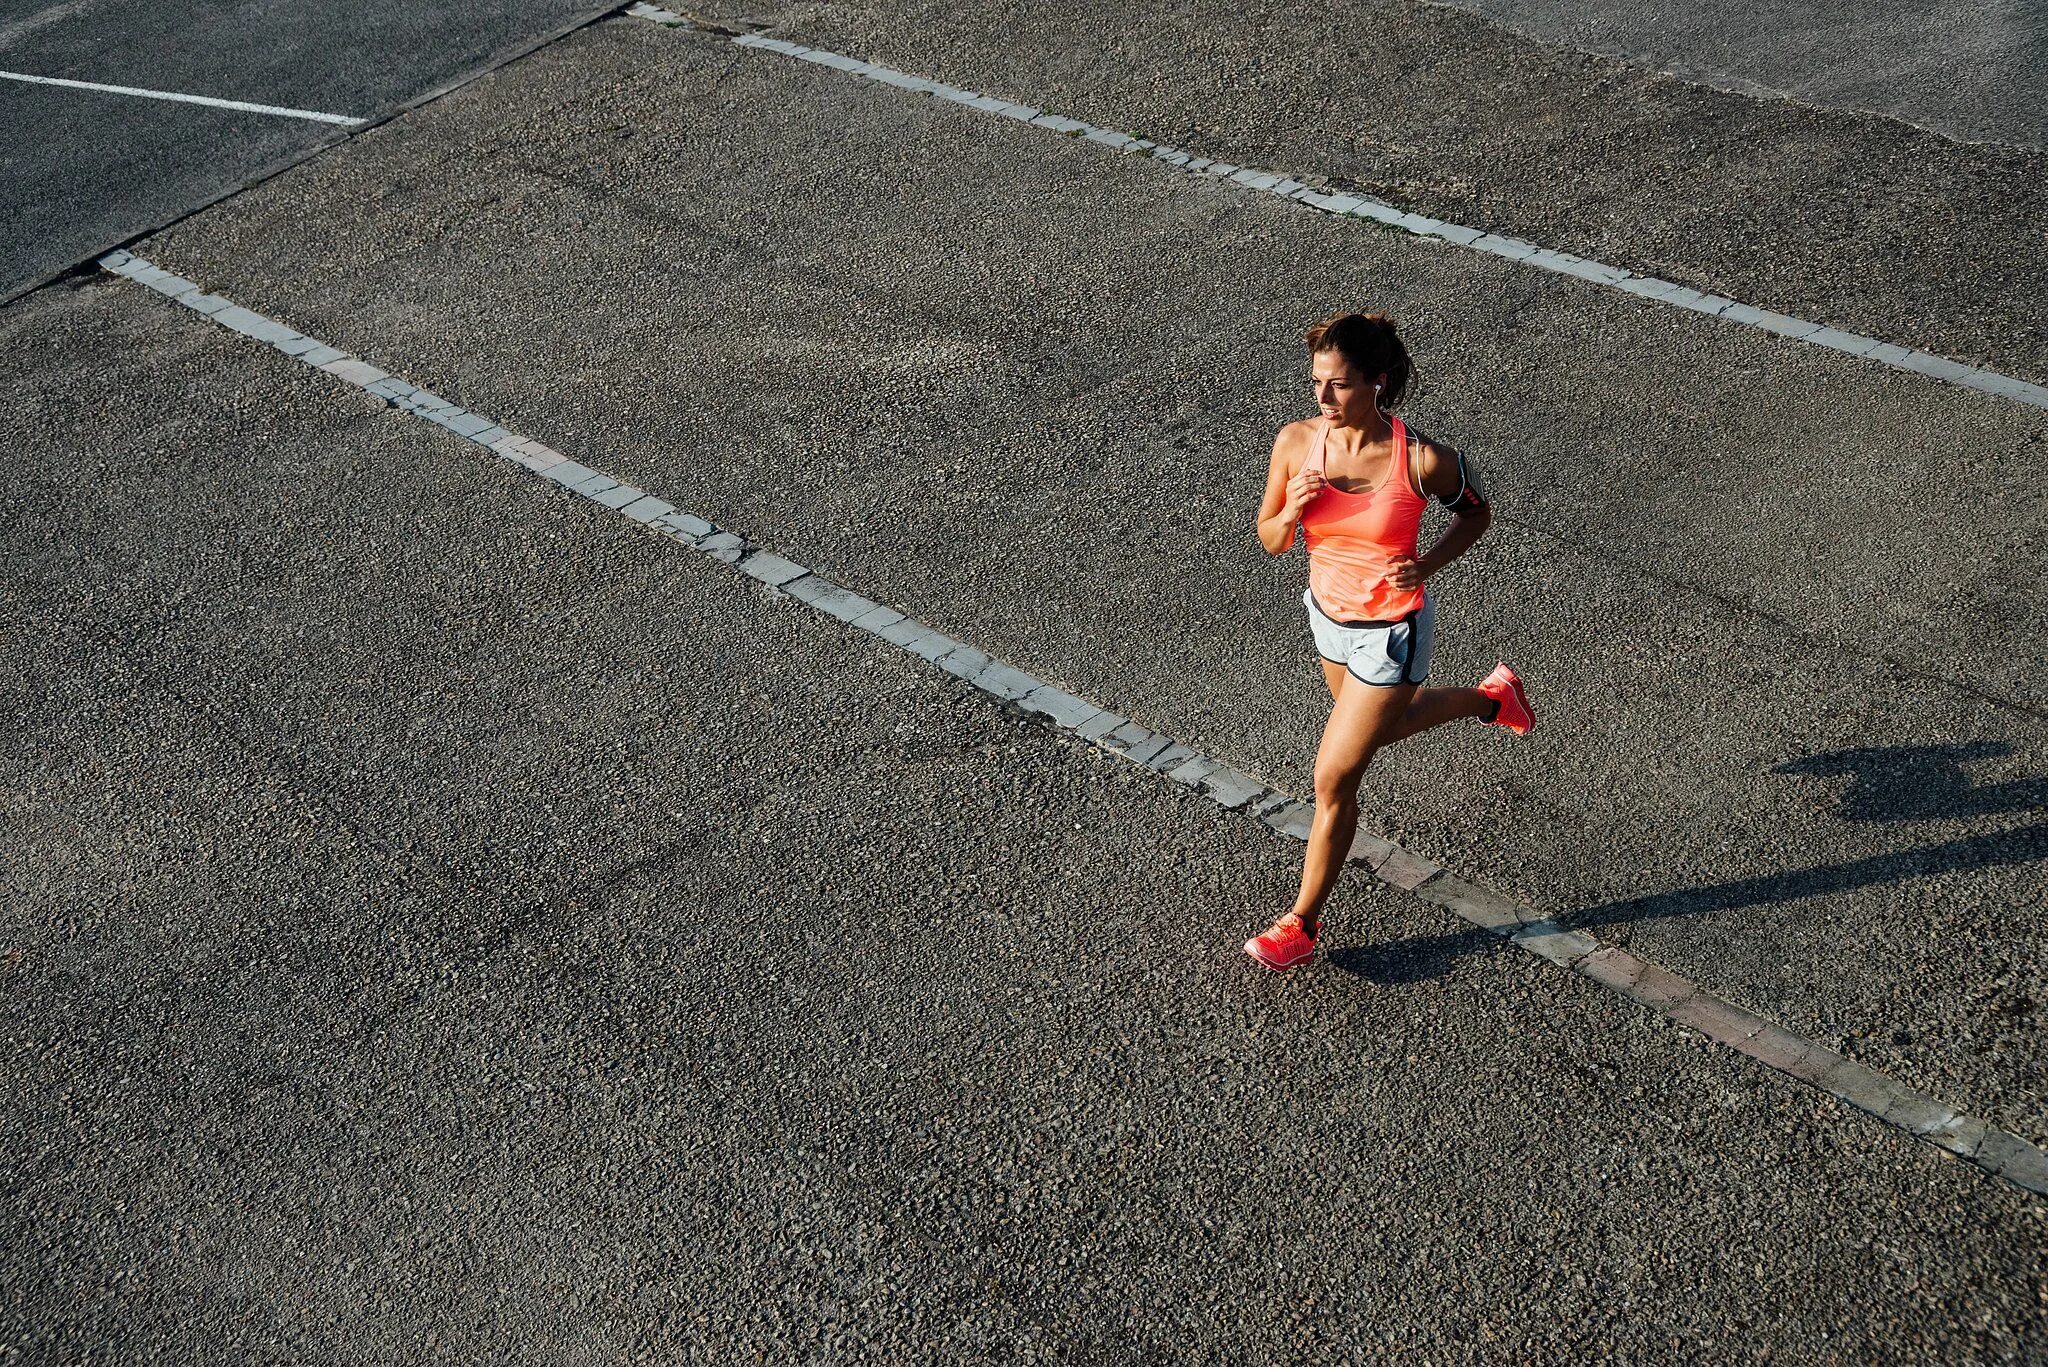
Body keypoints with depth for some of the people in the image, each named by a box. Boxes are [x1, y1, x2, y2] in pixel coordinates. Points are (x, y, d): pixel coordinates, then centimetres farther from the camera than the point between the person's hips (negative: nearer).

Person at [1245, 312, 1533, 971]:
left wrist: (1427, 566, -21)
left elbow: (1476, 512, -5)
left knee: (1333, 779, -1)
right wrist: (1292, 509, -26)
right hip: (1327, 613, 6)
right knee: (1381, 726, 31)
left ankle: (1302, 922, 19)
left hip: (1391, 631, -6)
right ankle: (1492, 697, 59)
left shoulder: (1422, 459, -26)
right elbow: (1270, 541, -4)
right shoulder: (1296, 441, -15)